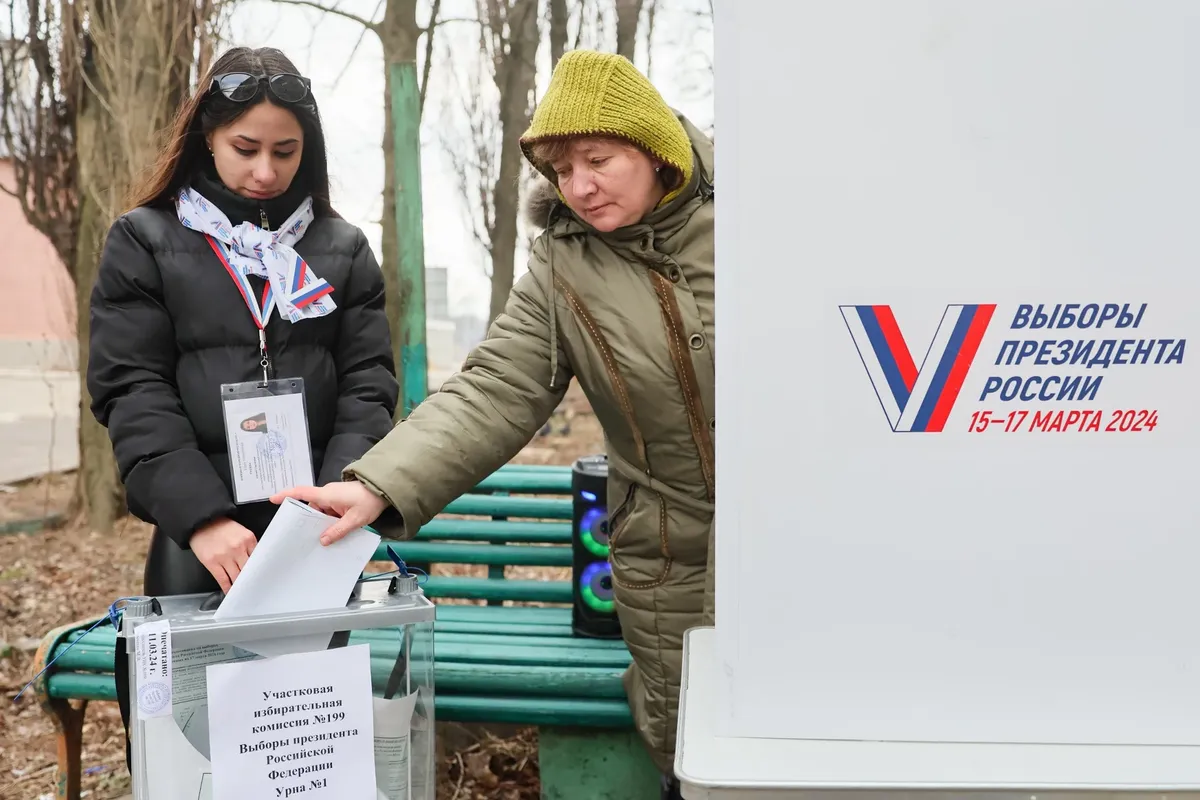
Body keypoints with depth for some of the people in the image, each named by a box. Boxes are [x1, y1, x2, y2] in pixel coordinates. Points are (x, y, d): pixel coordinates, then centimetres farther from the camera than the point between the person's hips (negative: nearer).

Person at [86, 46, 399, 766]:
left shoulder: (342, 249, 8)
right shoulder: (145, 242, 3)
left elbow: (369, 383, 2)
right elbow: (132, 394, -5)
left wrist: (343, 495, -15)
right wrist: (201, 515, -17)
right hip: (197, 537, -1)